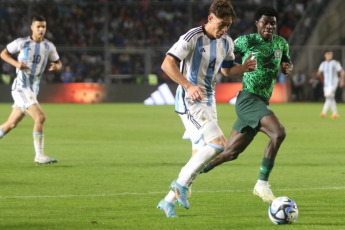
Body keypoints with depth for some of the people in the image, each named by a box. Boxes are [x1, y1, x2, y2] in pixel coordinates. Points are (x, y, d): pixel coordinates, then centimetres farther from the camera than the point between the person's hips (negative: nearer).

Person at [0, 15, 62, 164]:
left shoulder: (49, 46, 7)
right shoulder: (22, 43, -5)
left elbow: (58, 63, 18)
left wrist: (56, 67, -7)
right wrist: (16, 63, -13)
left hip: (33, 90, 6)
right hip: (21, 88, -6)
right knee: (40, 117, -21)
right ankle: (39, 155, -20)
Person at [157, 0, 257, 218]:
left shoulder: (226, 43, 9)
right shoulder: (193, 37, -14)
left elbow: (227, 69, 25)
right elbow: (167, 64, -20)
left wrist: (244, 68, 4)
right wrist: (189, 86, -31)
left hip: (209, 102, 8)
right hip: (190, 102, -8)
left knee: (203, 155, 6)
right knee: (218, 143, -23)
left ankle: (169, 201, 16)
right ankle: (182, 184, -11)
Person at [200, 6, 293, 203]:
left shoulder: (281, 43, 12)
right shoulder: (247, 41, -5)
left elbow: (287, 63, 26)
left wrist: (288, 67, 4)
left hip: (262, 103, 7)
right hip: (248, 99, -7)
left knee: (231, 153, 10)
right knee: (279, 133, -28)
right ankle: (262, 184, -21)